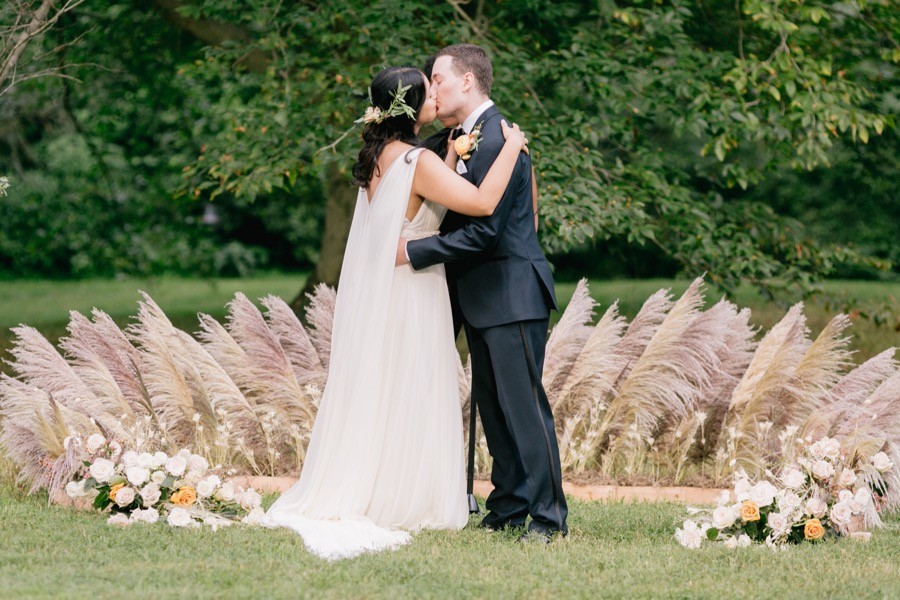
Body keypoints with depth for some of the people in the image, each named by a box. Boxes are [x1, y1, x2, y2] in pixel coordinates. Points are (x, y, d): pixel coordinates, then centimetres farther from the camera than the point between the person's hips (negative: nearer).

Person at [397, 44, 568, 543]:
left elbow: (482, 231, -21)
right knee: (491, 404, 12)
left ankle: (548, 516, -5)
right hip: (482, 296, 10)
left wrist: (413, 252, -18)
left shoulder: (496, 141, -18)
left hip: (511, 294, -10)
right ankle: (508, 506, 19)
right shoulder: (463, 138, 14)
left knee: (523, 403, -8)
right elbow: (457, 216, 17)